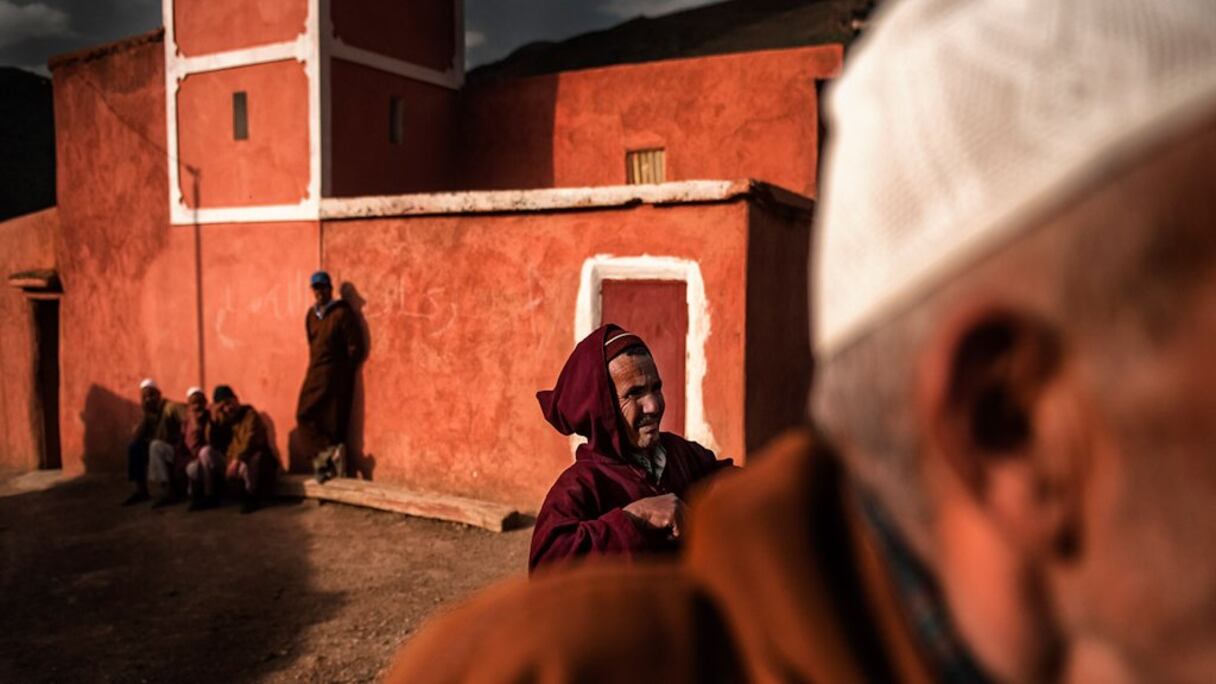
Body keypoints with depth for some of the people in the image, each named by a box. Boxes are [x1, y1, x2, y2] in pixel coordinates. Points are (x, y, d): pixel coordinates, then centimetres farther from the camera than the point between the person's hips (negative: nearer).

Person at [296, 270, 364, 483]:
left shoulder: (343, 313, -10)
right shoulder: (311, 314, 12)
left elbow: (355, 348, -11)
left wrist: (342, 371, -4)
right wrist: (315, 366, 14)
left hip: (335, 376, -7)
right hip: (314, 374, 7)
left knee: (332, 421, -5)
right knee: (305, 415, 0)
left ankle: (324, 459, 1)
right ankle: (329, 453, 0)